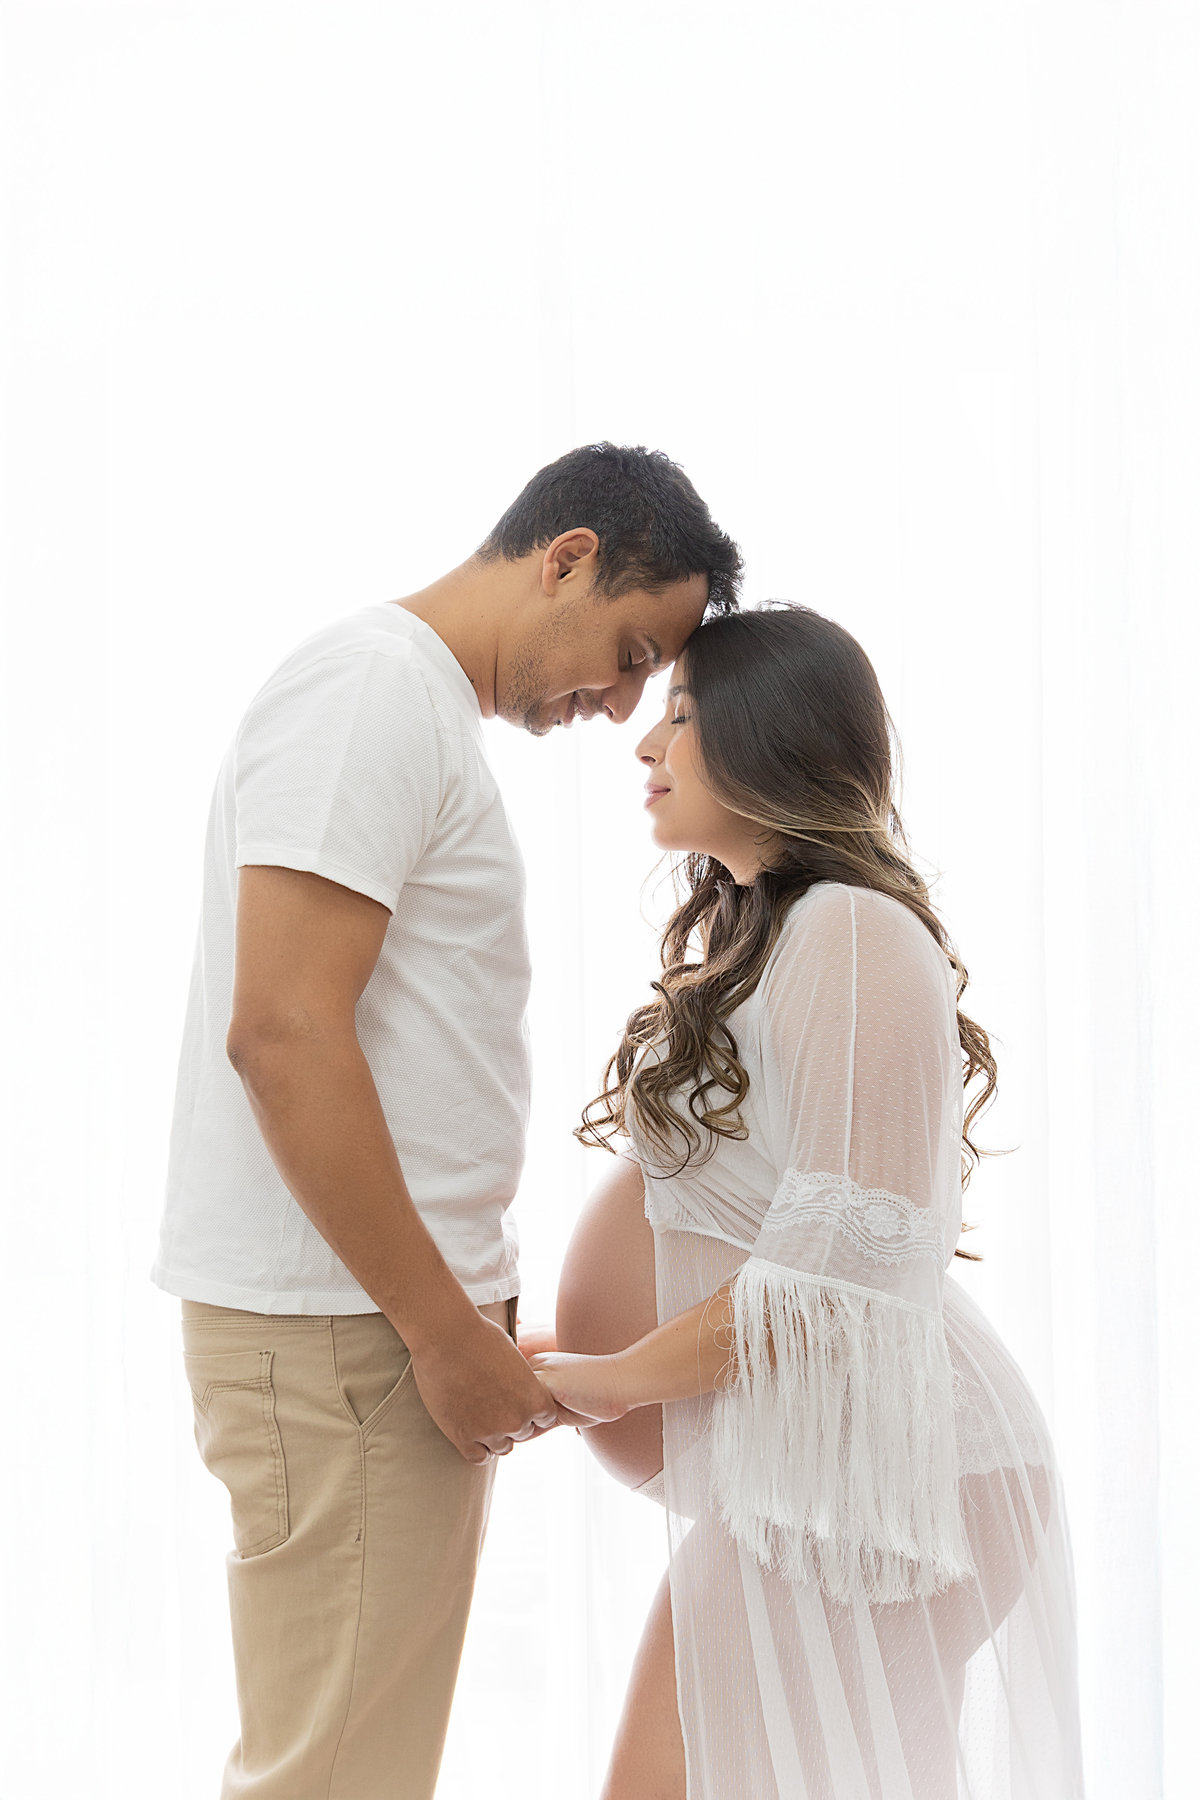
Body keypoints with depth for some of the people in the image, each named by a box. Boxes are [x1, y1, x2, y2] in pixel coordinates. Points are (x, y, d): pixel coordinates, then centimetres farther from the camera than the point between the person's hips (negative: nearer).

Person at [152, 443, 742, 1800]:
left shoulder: (425, 712, 20)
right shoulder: (373, 688, -12)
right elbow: (281, 1031, -21)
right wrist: (446, 1328, -17)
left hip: (404, 1319, 10)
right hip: (339, 1331, -10)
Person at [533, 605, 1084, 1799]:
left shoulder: (855, 936, -15)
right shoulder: (749, 932, 17)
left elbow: (840, 1263, -20)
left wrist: (607, 1381, -11)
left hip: (858, 1469, -9)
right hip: (782, 1469, 10)